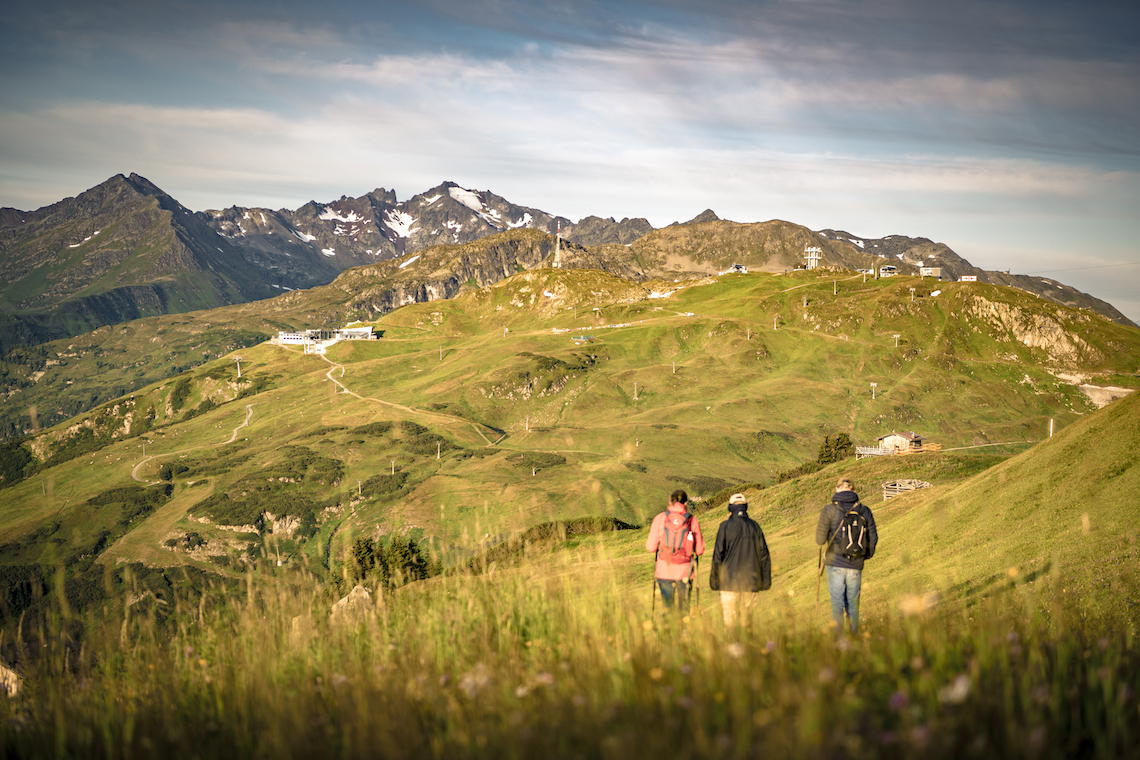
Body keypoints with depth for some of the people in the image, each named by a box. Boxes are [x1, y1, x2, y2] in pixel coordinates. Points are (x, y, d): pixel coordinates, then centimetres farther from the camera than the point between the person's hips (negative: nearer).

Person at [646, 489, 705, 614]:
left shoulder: (660, 519, -1)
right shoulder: (692, 520, -1)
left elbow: (651, 547, 0)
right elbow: (699, 550, 3)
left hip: (664, 570, 0)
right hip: (684, 571, 0)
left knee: (667, 605, 9)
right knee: (683, 607, 11)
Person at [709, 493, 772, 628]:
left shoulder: (725, 526, -5)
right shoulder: (754, 526, 5)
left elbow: (718, 555, -6)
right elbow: (764, 555, 7)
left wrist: (714, 579, 1)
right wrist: (766, 581, 13)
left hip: (730, 580, -3)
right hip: (751, 581, 3)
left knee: (729, 617, 2)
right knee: (746, 616, 11)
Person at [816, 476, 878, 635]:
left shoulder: (829, 510, -5)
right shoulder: (864, 511, 3)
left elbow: (820, 540, -9)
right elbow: (873, 538, 6)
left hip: (836, 564, -2)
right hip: (856, 566, 3)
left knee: (837, 604, 2)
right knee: (853, 605, 13)